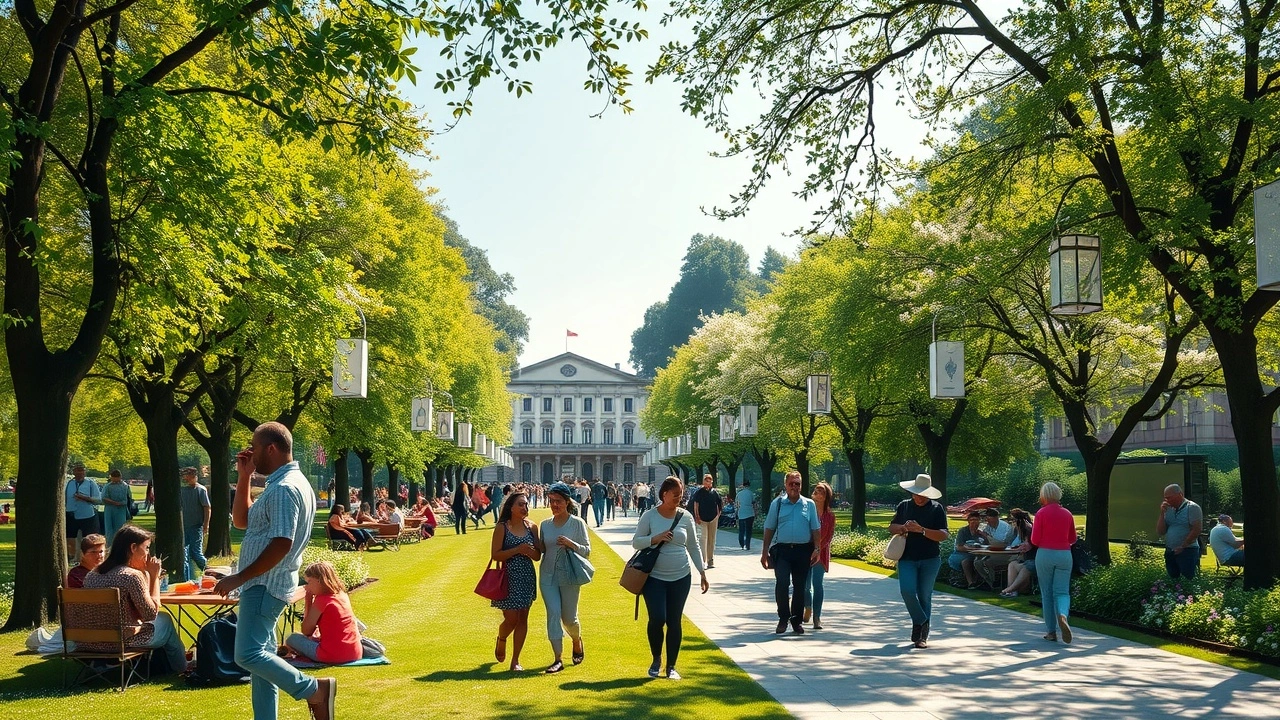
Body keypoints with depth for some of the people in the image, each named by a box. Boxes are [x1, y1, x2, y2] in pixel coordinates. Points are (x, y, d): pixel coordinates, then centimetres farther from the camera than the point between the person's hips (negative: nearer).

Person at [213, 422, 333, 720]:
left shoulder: (284, 488, -18)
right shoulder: (283, 484, 15)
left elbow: (281, 544, -26)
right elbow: (241, 521, 19)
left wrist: (239, 578, -22)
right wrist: (244, 477, 10)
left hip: (265, 583, -11)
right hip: (264, 583, 11)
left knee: (248, 654, -17)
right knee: (259, 654, 12)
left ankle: (315, 689, -11)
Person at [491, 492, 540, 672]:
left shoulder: (532, 527, 6)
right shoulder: (502, 527, -6)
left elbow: (538, 556, 9)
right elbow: (495, 555, -11)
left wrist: (529, 551, -12)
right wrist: (517, 550, -19)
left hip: (527, 578, 4)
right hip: (509, 577, -4)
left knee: (522, 619, 4)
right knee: (511, 618, -6)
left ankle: (515, 660, 12)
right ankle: (501, 640, 28)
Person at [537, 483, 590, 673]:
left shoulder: (577, 523, -4)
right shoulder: (545, 524, 7)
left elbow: (587, 550, -4)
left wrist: (571, 544, -21)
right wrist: (536, 547, -5)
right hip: (548, 575, 3)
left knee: (569, 618, 5)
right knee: (553, 614, -7)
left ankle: (577, 642, 39)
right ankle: (558, 659, -2)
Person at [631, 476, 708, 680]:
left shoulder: (685, 517, 3)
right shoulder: (649, 516, -4)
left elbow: (693, 547, 11)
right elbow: (636, 542, -2)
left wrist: (702, 572, 8)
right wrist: (655, 539, -19)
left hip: (681, 577, 2)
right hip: (655, 577, -2)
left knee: (674, 622, 5)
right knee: (657, 619, -11)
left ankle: (671, 666, 17)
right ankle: (656, 660, 14)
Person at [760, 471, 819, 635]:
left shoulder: (809, 504, 7)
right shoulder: (777, 503, 6)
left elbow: (815, 529, 8)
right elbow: (769, 528, 8)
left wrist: (816, 549, -2)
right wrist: (765, 552, 4)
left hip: (803, 550, 1)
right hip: (782, 549, -1)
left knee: (800, 586, 7)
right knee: (781, 583, -17)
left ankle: (797, 621, 21)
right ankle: (783, 618, -3)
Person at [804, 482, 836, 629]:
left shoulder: (830, 515, 0)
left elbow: (830, 535, -1)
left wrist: (818, 549, -13)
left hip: (821, 553, -1)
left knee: (817, 584, -6)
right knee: (806, 584, 7)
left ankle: (817, 617, -2)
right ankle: (808, 608, 34)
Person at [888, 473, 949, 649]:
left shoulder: (937, 508, -1)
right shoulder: (904, 506, 7)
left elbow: (944, 535, -8)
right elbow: (892, 527, 14)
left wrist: (922, 530, -21)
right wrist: (903, 528, -9)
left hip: (930, 560, -1)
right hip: (907, 558, 2)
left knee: (924, 595, 4)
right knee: (907, 591, -17)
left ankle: (923, 636, 16)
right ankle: (921, 622, 7)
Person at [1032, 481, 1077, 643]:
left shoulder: (1041, 513, -8)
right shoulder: (1067, 514, 4)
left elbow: (1035, 540, -8)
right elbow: (1072, 539, 13)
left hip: (1045, 554, -2)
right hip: (1064, 555, 3)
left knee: (1047, 593, 7)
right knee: (1062, 591, 3)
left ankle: (1052, 631, 9)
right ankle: (1062, 615, -28)